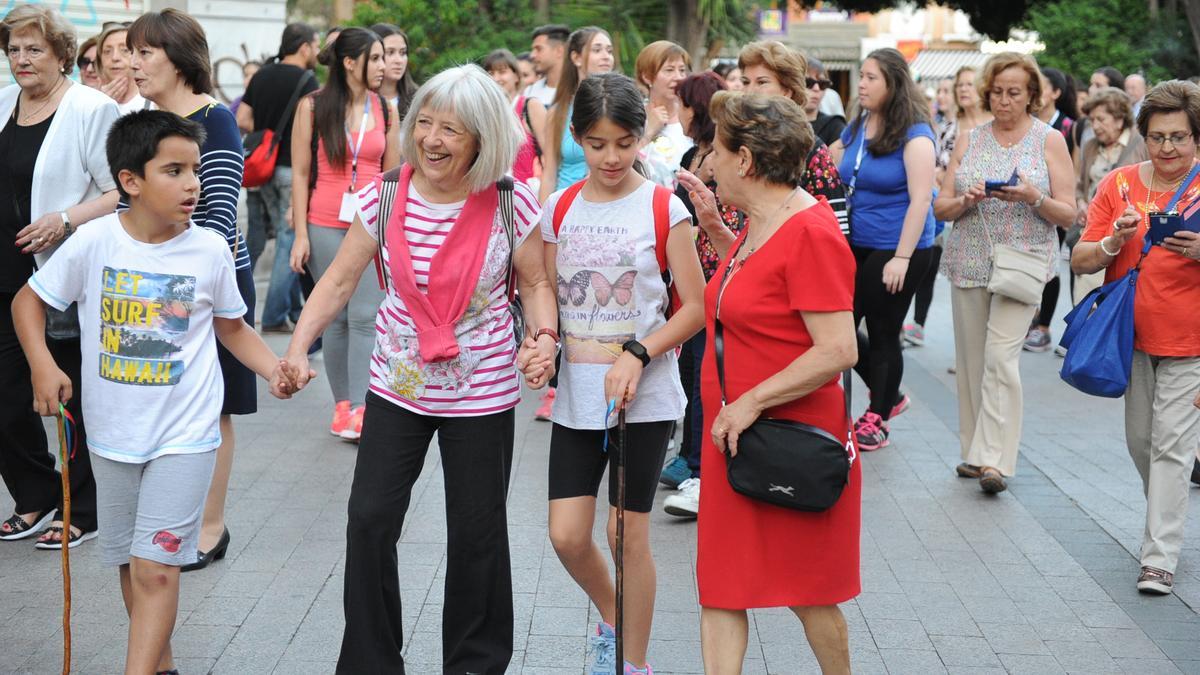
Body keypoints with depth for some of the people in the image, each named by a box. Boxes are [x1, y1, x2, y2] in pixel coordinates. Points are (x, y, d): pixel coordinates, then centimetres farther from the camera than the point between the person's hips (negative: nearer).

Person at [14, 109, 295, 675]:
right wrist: (42, 364, -14)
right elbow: (28, 300, 2)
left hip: (184, 436, -2)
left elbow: (232, 328, 6)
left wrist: (274, 369, -10)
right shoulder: (93, 243, -11)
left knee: (156, 568, -10)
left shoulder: (210, 251, -9)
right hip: (113, 434, 2)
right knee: (131, 563, 16)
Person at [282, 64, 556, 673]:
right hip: (398, 387, 2)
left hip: (482, 393, -2)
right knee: (369, 521, 0)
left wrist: (543, 334, -17)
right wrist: (299, 344, -10)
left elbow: (535, 283, 3)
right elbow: (340, 280, 1)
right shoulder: (384, 198, -6)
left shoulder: (510, 205, -10)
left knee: (477, 533, 7)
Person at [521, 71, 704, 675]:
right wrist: (538, 346, -10)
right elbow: (548, 300, 11)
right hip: (577, 394, 4)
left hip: (643, 397, -4)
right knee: (567, 535, 2)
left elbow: (694, 307, -6)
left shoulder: (663, 209, -6)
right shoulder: (560, 209, 5)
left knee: (629, 533, 2)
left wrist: (637, 355, -18)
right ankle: (611, 621, 32)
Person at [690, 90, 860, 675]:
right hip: (735, 435, 9)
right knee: (719, 588, 5)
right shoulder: (759, 223, 9)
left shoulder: (811, 233, -20)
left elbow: (837, 351, -24)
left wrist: (752, 401, -22)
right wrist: (714, 226, 15)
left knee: (806, 592, 9)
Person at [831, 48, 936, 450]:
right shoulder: (856, 128, 7)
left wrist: (902, 257, -21)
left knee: (882, 333, 3)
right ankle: (889, 395, 27)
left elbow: (920, 199, -17)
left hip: (897, 249, -7)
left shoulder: (914, 134, -13)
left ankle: (878, 417, 19)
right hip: (856, 245, 7)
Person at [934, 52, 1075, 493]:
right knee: (970, 359, 6)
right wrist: (966, 200, -14)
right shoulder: (970, 140, 10)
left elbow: (1068, 214, 1)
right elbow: (940, 208, 7)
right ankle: (974, 450, 17)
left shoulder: (1049, 141, 3)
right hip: (969, 262, 4)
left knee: (1000, 357, -15)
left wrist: (1034, 198, -18)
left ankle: (994, 460, -17)